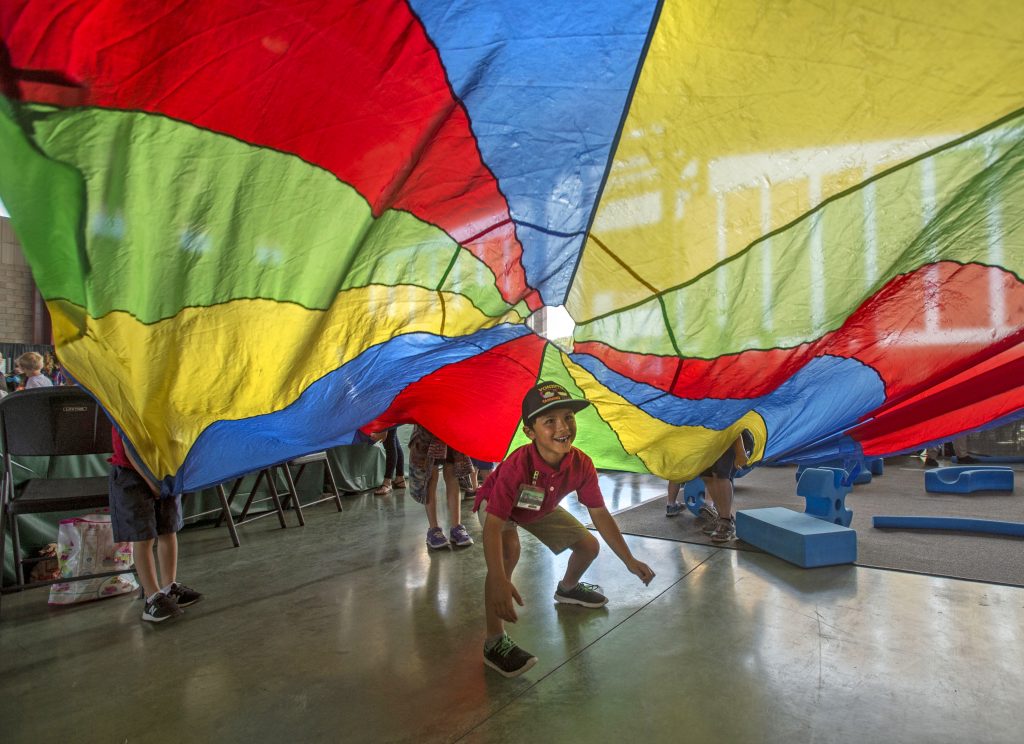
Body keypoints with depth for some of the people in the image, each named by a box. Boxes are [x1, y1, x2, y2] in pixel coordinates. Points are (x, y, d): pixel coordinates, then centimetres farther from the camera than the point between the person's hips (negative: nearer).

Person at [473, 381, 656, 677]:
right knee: (508, 548, -37)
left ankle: (568, 588, 44)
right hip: (497, 506, -6)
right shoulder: (517, 466, -44)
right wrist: (499, 581, -58)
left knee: (589, 545, 7)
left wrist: (629, 560, -13)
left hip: (541, 509, 6)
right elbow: (493, 525, -47)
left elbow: (599, 513, -15)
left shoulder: (582, 465, -28)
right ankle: (495, 642, -23)